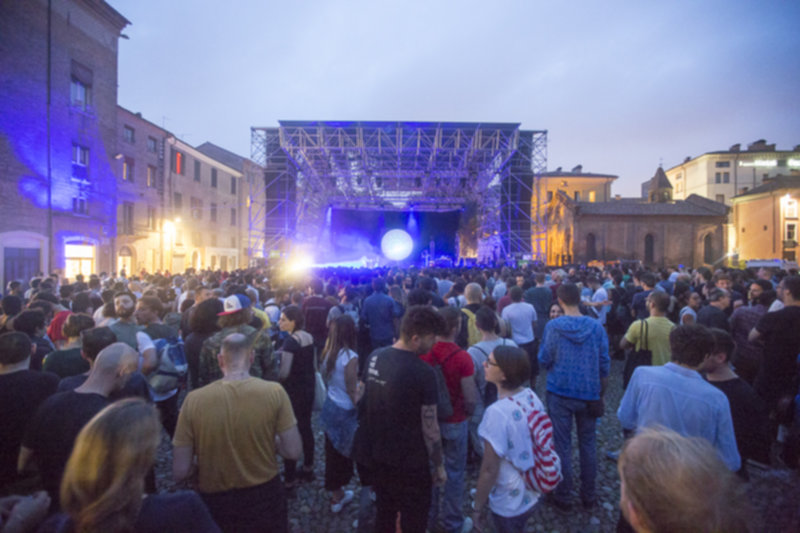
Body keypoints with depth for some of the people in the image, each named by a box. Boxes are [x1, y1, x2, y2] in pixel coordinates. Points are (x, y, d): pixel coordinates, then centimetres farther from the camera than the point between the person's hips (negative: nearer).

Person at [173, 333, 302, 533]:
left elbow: (180, 472, -12)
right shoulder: (274, 391, -19)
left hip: (216, 503, 0)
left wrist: (199, 464, 9)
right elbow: (293, 451, -14)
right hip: (264, 497, 0)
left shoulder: (194, 399, -17)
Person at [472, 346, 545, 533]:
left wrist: (478, 506, -9)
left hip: (508, 503, -6)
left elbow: (489, 470, -24)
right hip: (532, 494, 6)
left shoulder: (497, 412, -33)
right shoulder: (532, 396, -11)